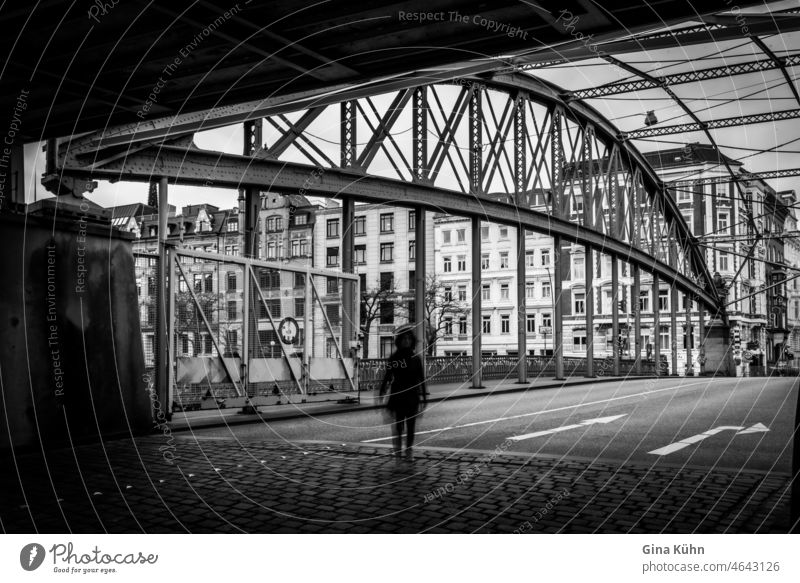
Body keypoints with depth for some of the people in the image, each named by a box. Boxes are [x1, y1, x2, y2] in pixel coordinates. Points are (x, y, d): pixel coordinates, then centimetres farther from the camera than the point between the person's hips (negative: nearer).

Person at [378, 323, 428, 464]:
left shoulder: (416, 358, 5)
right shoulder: (393, 358, -1)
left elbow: (421, 379, 8)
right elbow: (387, 377, -3)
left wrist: (423, 398, 7)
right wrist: (381, 393, -14)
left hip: (413, 396, 2)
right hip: (398, 396, -2)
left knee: (411, 425, 5)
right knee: (398, 425, -3)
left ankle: (409, 452, 15)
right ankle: (397, 453, 7)